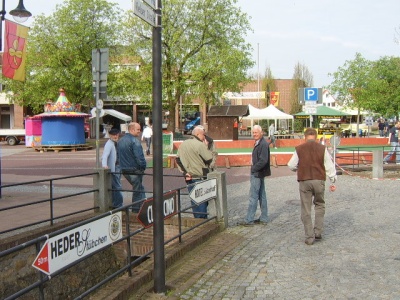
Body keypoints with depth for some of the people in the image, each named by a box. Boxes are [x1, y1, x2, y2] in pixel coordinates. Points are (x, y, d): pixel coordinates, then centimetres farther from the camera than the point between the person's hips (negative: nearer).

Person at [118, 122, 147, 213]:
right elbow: (139, 156, -23)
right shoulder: (135, 141, -17)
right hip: (134, 170, -8)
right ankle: (136, 209, 9)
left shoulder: (120, 141, 12)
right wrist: (143, 167, -10)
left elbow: (118, 155, 18)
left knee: (139, 188, 19)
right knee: (137, 190, 4)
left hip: (124, 170, 9)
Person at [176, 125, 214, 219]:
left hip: (189, 177, 7)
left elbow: (178, 159, 9)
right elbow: (209, 159, -15)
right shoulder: (200, 145, -16)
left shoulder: (183, 144, 9)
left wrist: (184, 172, 5)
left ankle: (197, 219, 19)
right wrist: (206, 146, -2)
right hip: (200, 177, -7)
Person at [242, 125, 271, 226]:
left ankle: (249, 220, 1)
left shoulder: (263, 144, -18)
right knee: (262, 196, 14)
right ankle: (264, 218, 22)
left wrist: (253, 169, -16)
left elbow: (263, 161, -24)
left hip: (257, 174, -10)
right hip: (257, 174, 10)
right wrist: (253, 169, 7)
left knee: (253, 197, -5)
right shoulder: (257, 143, 13)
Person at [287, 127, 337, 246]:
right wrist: (333, 181, 9)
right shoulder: (322, 148, 0)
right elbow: (329, 166, 1)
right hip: (319, 180, 1)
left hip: (304, 181, 0)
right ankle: (318, 232, 13)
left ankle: (309, 237, 6)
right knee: (320, 205, 20)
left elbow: (291, 165, 5)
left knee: (306, 210, 6)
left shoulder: (299, 149, -1)